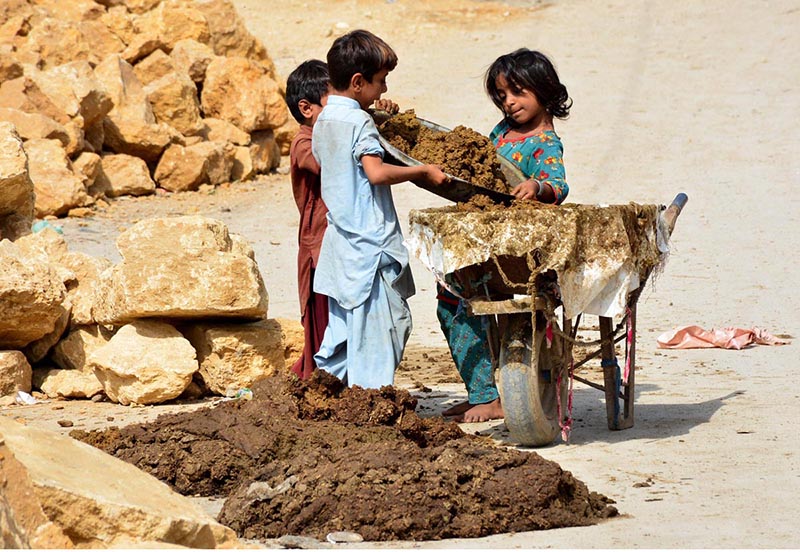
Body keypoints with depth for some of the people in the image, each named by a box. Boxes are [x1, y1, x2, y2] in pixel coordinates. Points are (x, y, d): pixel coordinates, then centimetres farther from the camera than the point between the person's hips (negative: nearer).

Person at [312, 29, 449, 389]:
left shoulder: (324, 120, 11)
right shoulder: (359, 122, -16)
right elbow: (376, 172, -26)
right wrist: (423, 171, -16)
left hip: (339, 243, 9)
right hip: (369, 244, -9)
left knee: (342, 327, 15)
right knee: (387, 323, -4)